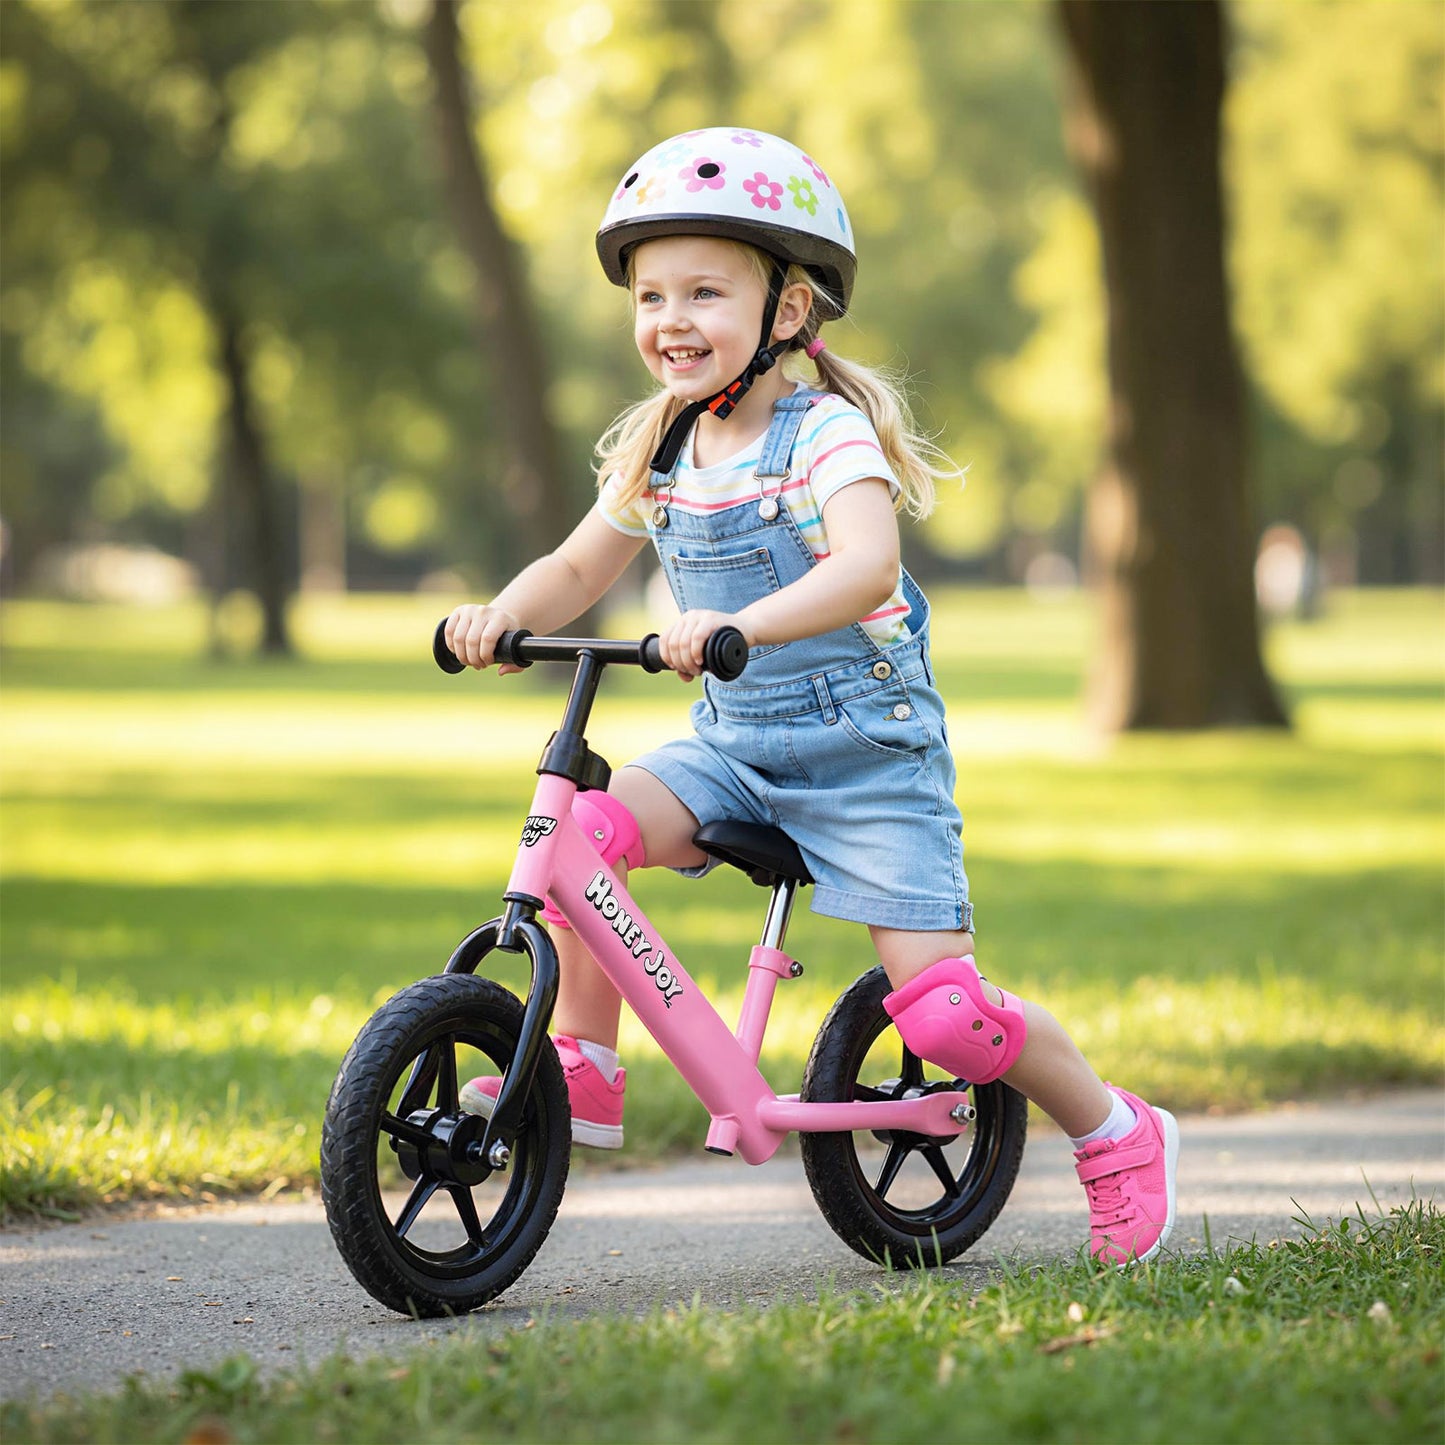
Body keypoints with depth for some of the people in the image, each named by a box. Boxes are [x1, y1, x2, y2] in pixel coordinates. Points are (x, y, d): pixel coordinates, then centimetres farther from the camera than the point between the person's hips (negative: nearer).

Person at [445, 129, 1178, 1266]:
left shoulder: (828, 432, -17)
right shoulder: (660, 455, 4)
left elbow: (867, 568, -34)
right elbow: (576, 573, 12)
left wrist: (740, 623, -49)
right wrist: (502, 614, -10)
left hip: (869, 752, -6)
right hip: (734, 745, 6)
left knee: (940, 1009, -10)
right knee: (586, 827, -22)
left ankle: (1117, 1135, 15)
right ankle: (581, 1073, -7)